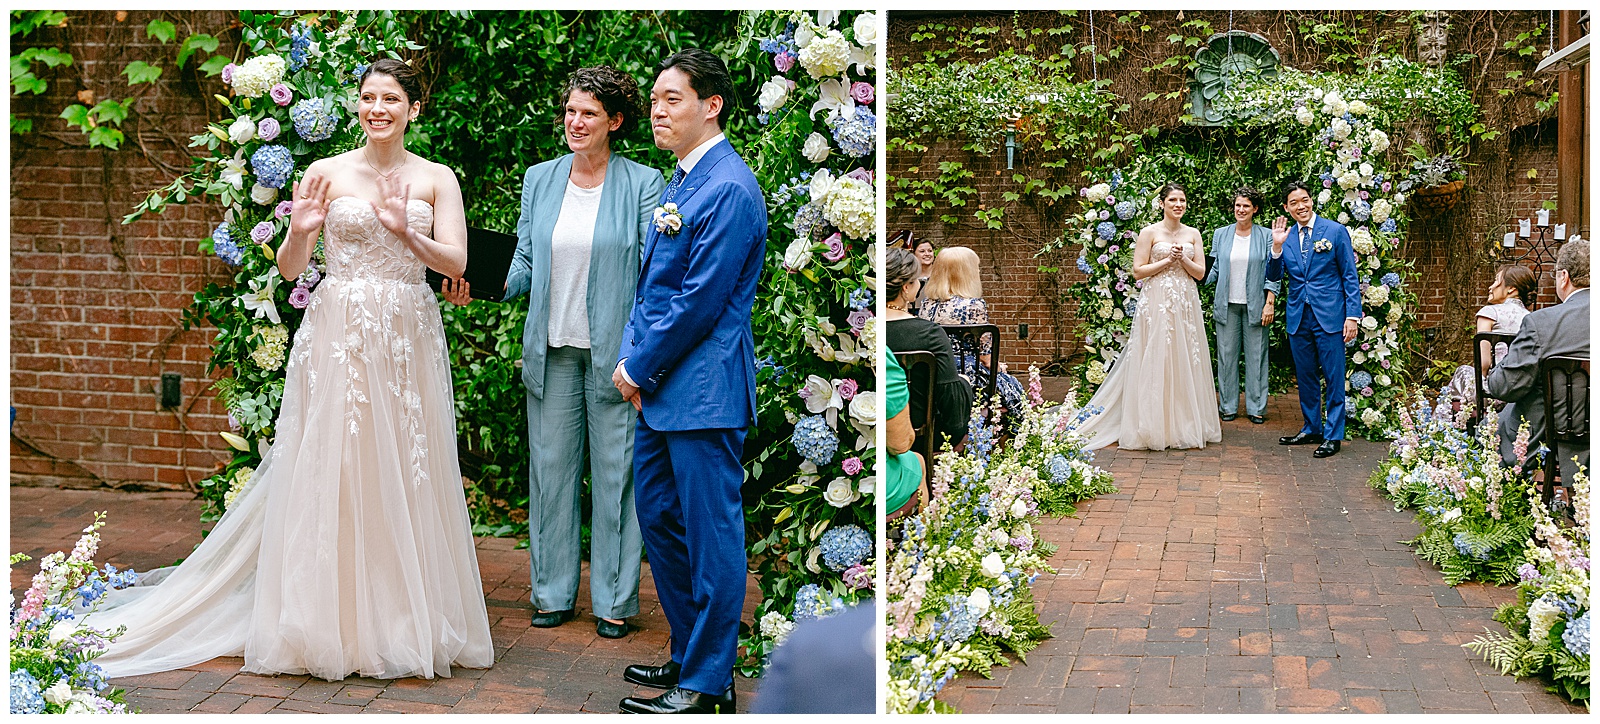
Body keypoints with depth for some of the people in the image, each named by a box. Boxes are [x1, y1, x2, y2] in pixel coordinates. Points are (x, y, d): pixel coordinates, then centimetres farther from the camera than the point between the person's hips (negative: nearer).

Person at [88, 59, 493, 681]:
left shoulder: (437, 179, 7)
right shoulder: (326, 173, 4)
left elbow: (456, 263, -2)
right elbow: (289, 268, 5)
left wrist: (404, 231, -17)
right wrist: (299, 233, -16)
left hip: (409, 339, 1)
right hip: (338, 333, -1)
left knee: (406, 478, 3)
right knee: (329, 474, -1)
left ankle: (407, 623, 15)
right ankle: (332, 624, 9)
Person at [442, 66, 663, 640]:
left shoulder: (642, 184, -2)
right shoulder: (540, 180, 10)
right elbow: (524, 266, 14)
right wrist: (479, 287, -5)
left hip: (615, 349, -3)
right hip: (552, 348, 4)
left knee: (616, 469, 2)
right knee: (551, 466, 7)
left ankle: (614, 600, 15)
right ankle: (553, 592, 22)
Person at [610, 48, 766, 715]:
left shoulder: (729, 190, -16)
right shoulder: (679, 181, 15)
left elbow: (698, 301, -18)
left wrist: (639, 369, -9)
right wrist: (632, 359, 4)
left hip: (703, 390, -10)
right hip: (659, 388, 10)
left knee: (711, 537, 0)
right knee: (658, 518, 18)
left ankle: (707, 683, 12)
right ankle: (689, 654, 32)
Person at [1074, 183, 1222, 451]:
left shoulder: (1193, 234, 11)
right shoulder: (1149, 232, -1)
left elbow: (1200, 273, 8)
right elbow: (1138, 271, -6)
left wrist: (1183, 259, -8)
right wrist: (1167, 260, -11)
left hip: (1186, 305, 4)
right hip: (1157, 303, -4)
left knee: (1185, 362, 5)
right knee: (1155, 363, -5)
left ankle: (1184, 425, 13)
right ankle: (1154, 427, 1)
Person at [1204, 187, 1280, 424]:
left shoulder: (1266, 236, 2)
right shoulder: (1221, 235, 8)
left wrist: (1270, 303, -6)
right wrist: (1198, 279, -5)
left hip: (1255, 305, -2)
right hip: (1227, 304, 2)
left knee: (1256, 355, 2)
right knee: (1227, 355, 4)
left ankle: (1256, 407, 10)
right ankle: (1229, 406, 13)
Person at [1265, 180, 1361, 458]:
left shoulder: (1336, 231, -2)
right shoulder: (1285, 236, 8)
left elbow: (1350, 276, -2)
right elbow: (1274, 277, 4)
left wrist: (1352, 315, -9)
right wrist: (1277, 247, -12)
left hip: (1329, 315, -4)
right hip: (1298, 317, 4)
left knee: (1334, 378, -1)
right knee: (1305, 377, 13)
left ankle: (1333, 435, 6)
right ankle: (1311, 429, 25)